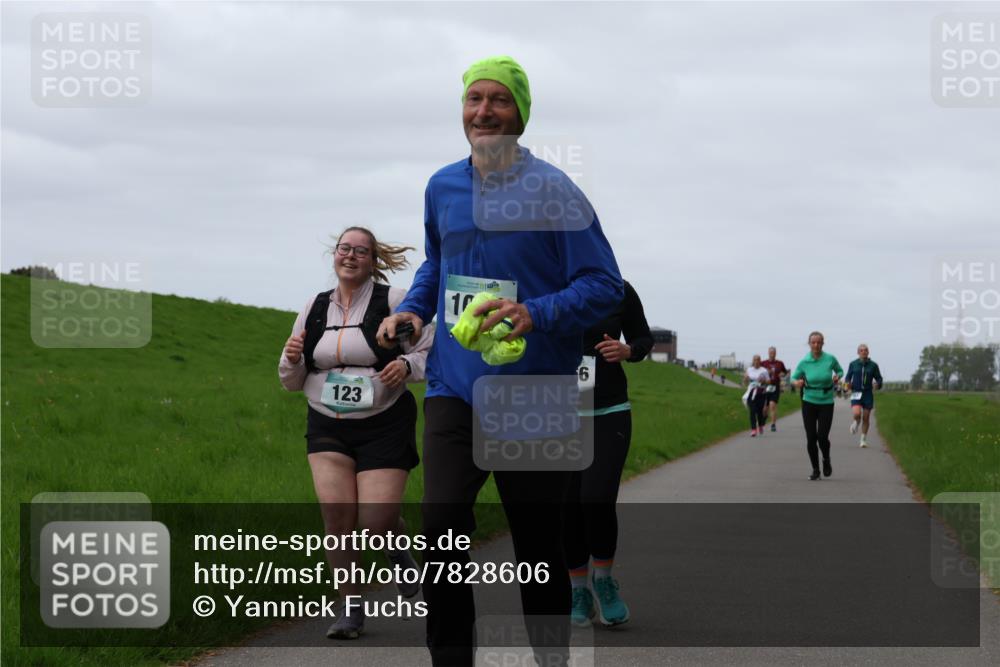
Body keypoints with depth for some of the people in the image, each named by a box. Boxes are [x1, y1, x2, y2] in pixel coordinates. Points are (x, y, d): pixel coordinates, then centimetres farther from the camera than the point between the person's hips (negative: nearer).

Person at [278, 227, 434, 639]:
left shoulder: (394, 302, -5)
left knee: (375, 522, -10)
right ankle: (350, 610, 2)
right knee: (337, 516, -11)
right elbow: (292, 382, 15)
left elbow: (431, 353, 0)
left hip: (384, 427, -3)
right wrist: (292, 360, -7)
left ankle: (399, 550, 28)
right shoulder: (314, 310, 8)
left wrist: (406, 365, -21)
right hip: (328, 429, 3)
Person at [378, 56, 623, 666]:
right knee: (442, 525, -13)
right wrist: (413, 308, 10)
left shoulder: (551, 191, -7)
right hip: (455, 385, 3)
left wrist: (537, 313, -24)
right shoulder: (442, 188, 10)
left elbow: (605, 285, -8)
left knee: (538, 543, 6)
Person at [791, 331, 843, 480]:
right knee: (811, 438, -2)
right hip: (809, 402, 1)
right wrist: (797, 383, -17)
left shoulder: (830, 359, -6)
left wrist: (837, 377, -10)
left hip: (826, 403, -1)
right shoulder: (804, 362, -6)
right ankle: (815, 469, 15)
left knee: (822, 436, -11)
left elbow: (839, 370, 12)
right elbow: (794, 377, 6)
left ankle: (826, 460, 21)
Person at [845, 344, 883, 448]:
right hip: (856, 393, -1)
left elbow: (879, 378, 7)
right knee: (856, 414, -21)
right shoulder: (853, 364, 4)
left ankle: (863, 440, 15)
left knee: (866, 418, 2)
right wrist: (847, 383, -9)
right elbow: (848, 377, 12)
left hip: (868, 394, 1)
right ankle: (855, 422, 15)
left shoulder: (873, 365, 2)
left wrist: (877, 384, -15)